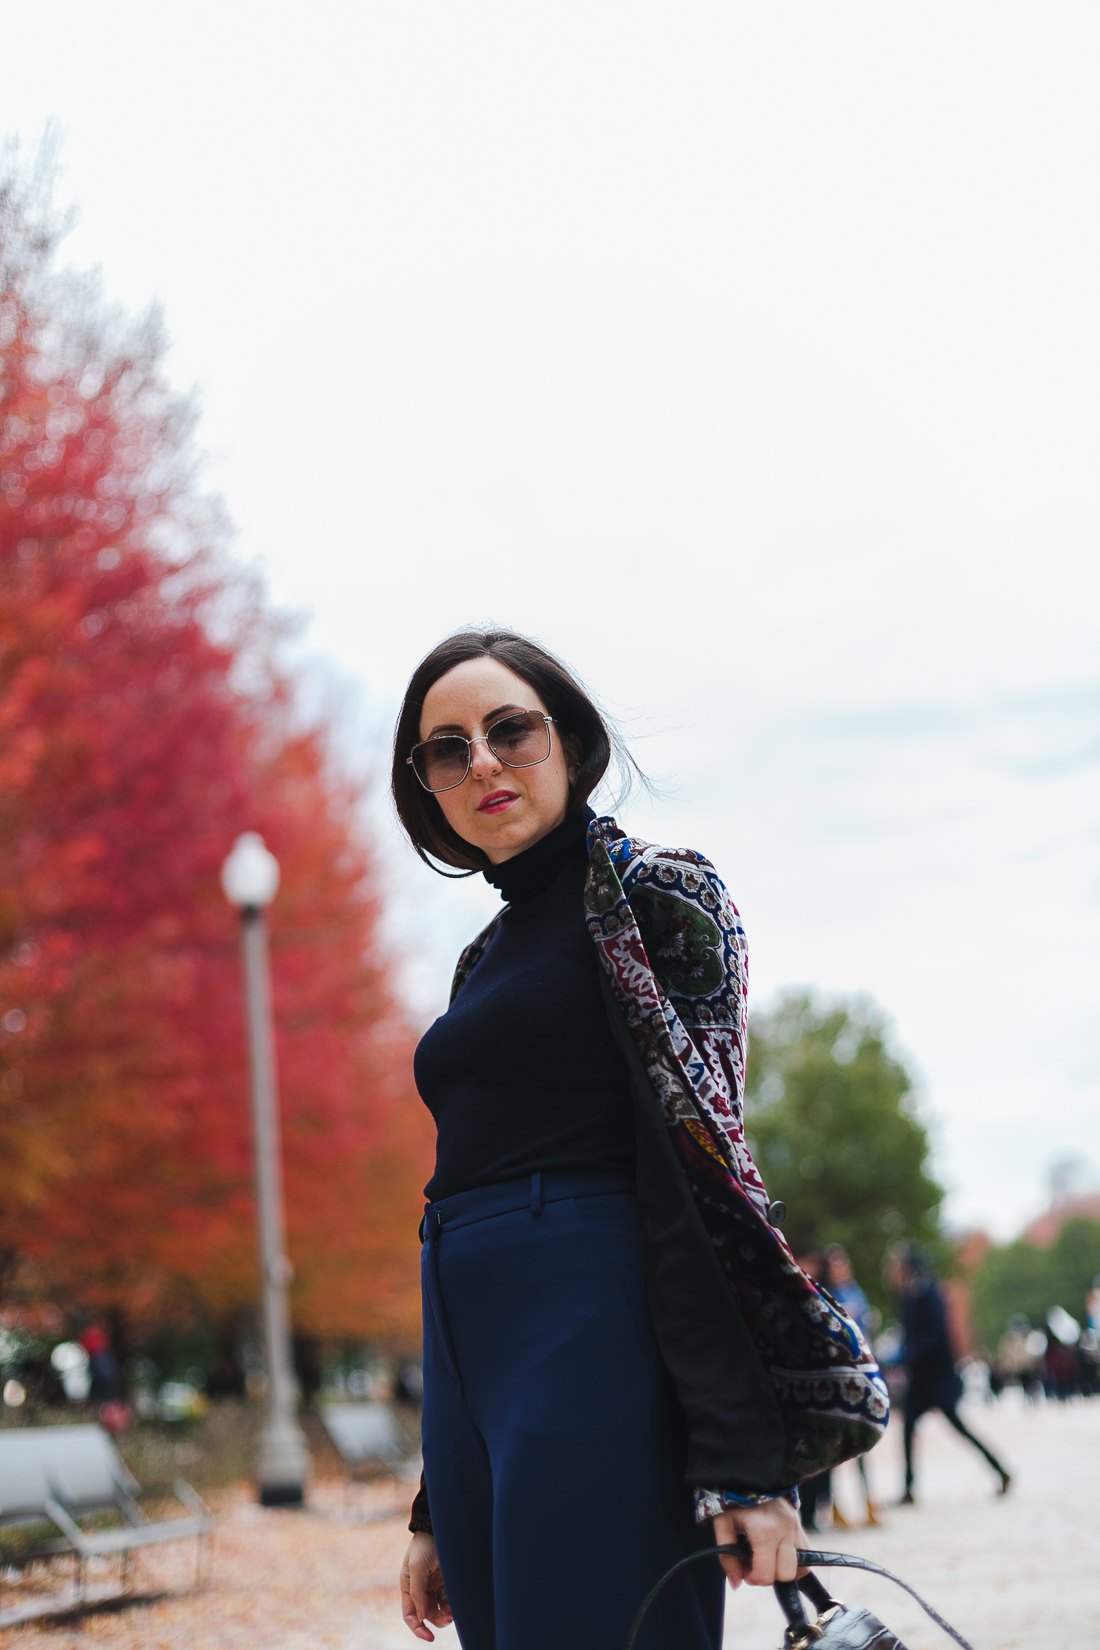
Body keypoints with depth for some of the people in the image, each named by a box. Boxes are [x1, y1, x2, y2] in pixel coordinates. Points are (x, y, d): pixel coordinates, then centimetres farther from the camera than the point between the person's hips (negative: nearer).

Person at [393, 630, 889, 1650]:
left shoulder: (653, 899, 0)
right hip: (470, 1364, 7)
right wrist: (437, 1510, 18)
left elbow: (700, 1169, -11)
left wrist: (741, 1459, -20)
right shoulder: (488, 956, 21)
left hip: (594, 1337, -7)